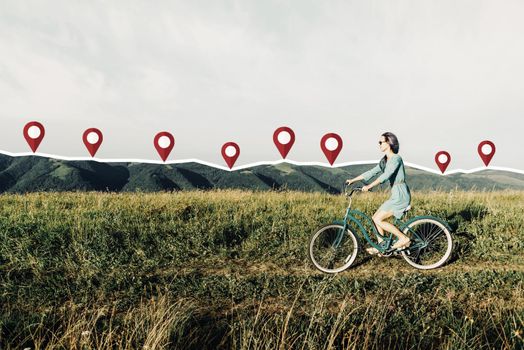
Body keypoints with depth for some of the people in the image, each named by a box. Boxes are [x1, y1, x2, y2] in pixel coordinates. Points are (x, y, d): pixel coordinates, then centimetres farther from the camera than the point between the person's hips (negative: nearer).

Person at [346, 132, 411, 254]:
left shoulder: (396, 158, -14)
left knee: (378, 220, -11)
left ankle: (404, 239, -4)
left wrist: (369, 186, -32)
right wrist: (353, 180, 13)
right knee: (375, 218, 7)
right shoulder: (384, 160, 14)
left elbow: (385, 176, -26)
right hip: (396, 195, 9)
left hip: (401, 195, -9)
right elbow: (371, 172, 16)